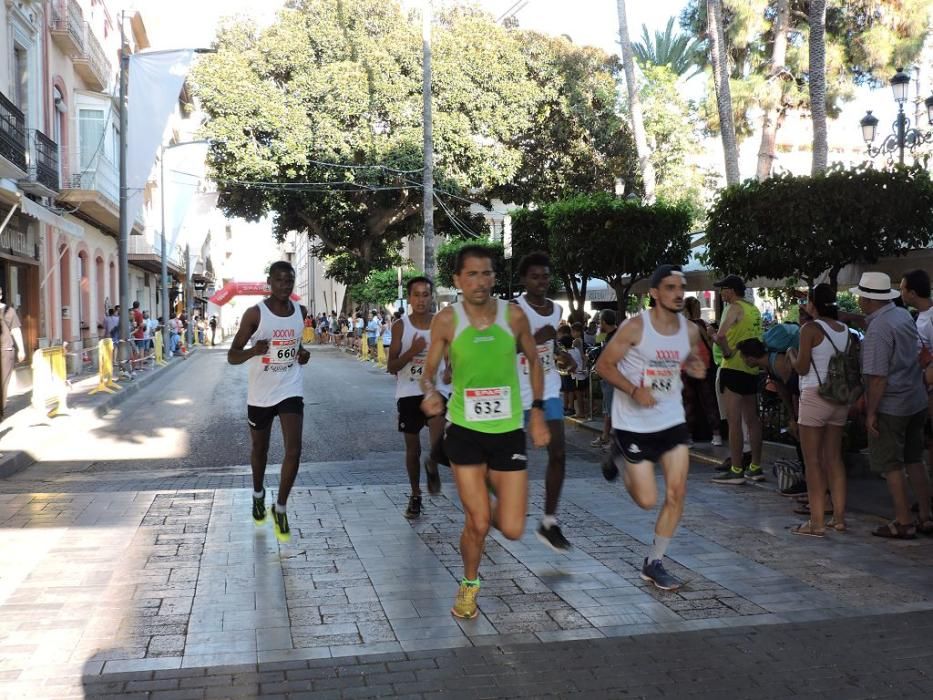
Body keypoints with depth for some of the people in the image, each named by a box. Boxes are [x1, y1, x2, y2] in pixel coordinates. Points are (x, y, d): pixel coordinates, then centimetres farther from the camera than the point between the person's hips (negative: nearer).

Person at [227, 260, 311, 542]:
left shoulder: (300, 312, 1)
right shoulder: (255, 314, -13)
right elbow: (232, 356, -12)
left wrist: (302, 354, 1)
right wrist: (253, 351, -32)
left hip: (291, 390, 2)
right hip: (260, 393, -2)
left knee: (294, 450, -11)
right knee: (260, 449, 16)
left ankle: (280, 509, 6)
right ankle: (258, 494, 45)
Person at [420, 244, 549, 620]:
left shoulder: (514, 315, -5)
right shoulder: (447, 320, -8)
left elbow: (533, 361, 10)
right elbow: (429, 369, 0)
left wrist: (537, 411, 6)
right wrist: (430, 391, -22)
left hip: (509, 430, 1)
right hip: (465, 429, -1)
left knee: (512, 530, 0)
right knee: (477, 523, -1)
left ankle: (486, 498, 36)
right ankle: (469, 585, 29)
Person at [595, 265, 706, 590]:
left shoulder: (690, 330, 0)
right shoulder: (635, 327, -16)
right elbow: (604, 364, -11)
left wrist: (696, 368, -6)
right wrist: (634, 390, -24)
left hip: (673, 420, 5)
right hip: (633, 423, -5)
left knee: (677, 493, -1)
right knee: (647, 499, -1)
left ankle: (654, 563, 14)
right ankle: (620, 458, 30)